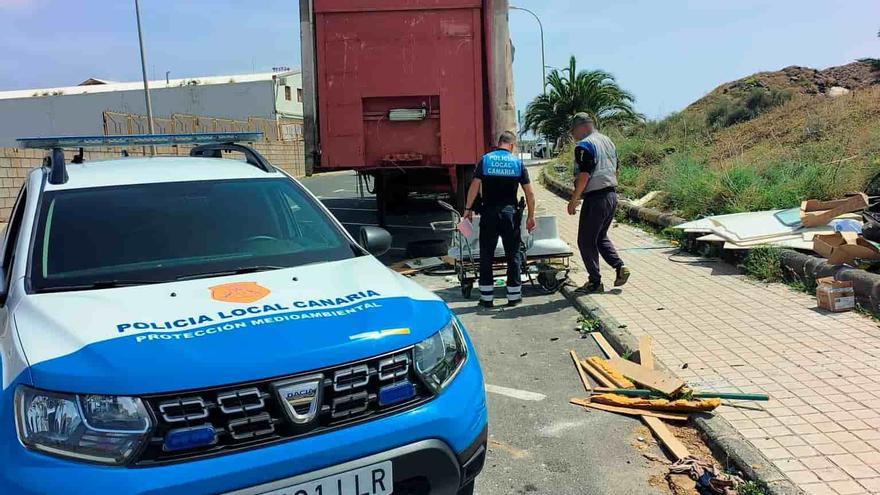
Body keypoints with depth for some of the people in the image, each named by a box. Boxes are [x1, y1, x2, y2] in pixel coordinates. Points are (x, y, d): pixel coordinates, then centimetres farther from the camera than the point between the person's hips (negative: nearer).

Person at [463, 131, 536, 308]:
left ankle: (486, 297, 8)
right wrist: (531, 216, 10)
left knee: (486, 255, 7)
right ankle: (514, 296, 15)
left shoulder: (485, 159, 2)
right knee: (513, 255, 10)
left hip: (489, 213, 0)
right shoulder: (518, 162, 3)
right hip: (510, 213, 0)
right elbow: (529, 192, 3)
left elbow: (475, 186, -5)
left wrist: (468, 209, 1)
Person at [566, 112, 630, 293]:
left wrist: (573, 201, -14)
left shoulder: (584, 146, -14)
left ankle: (595, 282, 6)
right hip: (612, 195, 9)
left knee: (586, 241, 2)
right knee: (601, 237, 23)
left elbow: (584, 175, -20)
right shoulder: (607, 141, 14)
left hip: (595, 199, -9)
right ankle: (620, 267, 9)